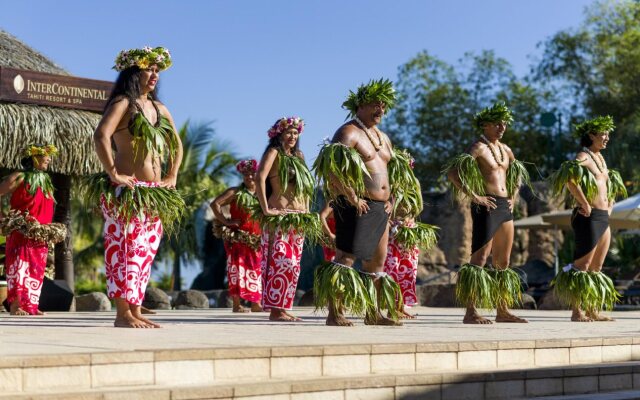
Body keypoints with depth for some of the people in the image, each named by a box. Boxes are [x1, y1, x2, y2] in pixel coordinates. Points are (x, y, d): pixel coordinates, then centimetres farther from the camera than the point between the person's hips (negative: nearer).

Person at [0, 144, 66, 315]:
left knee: (36, 270, 7)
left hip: (40, 237, 7)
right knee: (19, 266, -10)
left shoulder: (46, 181, 17)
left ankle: (31, 305, 11)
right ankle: (15, 306, -11)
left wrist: (49, 231, 11)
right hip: (21, 234, -7)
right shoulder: (19, 177, -5)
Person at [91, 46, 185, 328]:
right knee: (125, 248, -9)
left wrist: (172, 176, 19)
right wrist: (113, 173, -22)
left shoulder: (159, 109, 18)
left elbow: (176, 144, 30)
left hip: (155, 194, 8)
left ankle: (136, 311, 12)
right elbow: (101, 136, -22)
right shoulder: (123, 103, -6)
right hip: (127, 190, -8)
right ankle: (122, 313, -7)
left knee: (145, 252, 8)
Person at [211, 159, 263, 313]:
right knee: (238, 268, -5)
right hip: (237, 238, -5)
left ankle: (256, 304, 14)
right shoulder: (235, 192, -2)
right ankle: (236, 305, -3)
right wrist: (225, 221, -13)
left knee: (255, 270, 7)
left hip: (255, 240, 5)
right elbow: (214, 204, -9)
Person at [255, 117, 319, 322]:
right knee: (281, 261, -14)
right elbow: (260, 178, -17)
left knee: (293, 264, 6)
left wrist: (307, 211, 15)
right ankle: (275, 309, -14)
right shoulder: (274, 153, -3)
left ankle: (284, 307, 9)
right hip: (280, 217, -8)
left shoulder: (298, 156, 19)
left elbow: (306, 185, 27)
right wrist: (265, 209, -20)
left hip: (299, 218, 8)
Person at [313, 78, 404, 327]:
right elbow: (331, 168, -22)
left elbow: (390, 171, 32)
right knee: (346, 258, -13)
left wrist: (390, 200, 16)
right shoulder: (348, 132, -9)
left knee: (377, 262, 13)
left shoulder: (383, 137, 20)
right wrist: (352, 198, -21)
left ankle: (373, 313, 22)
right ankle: (334, 313, -13)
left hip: (380, 208, 9)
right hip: (357, 207, -9)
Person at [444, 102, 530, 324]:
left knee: (503, 262, 11)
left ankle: (502, 311, 18)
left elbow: (518, 174, 34)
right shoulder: (478, 148, -7)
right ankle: (471, 312, -12)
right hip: (487, 206, -8)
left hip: (505, 207, 8)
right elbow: (452, 173, -19)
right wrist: (473, 196, -19)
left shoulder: (505, 149, 16)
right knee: (480, 258, -11)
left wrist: (513, 197, 19)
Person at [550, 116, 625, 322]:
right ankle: (576, 311, -6)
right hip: (588, 218, -9)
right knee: (583, 265, -8)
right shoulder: (583, 156, -9)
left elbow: (612, 185, 35)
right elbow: (570, 178, -28)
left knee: (596, 268, 10)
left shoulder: (600, 158, 18)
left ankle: (593, 311, 15)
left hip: (603, 218, 9)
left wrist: (610, 206, 20)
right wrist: (585, 204, -23)